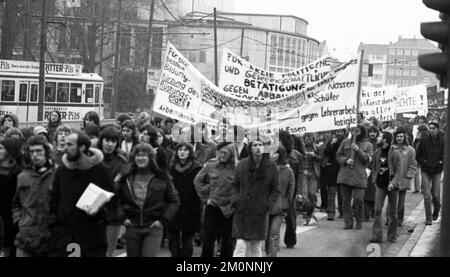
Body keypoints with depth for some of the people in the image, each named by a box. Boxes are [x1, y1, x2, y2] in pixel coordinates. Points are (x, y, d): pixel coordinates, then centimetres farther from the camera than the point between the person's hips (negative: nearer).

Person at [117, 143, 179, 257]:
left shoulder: (162, 177, -1)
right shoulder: (127, 178, 6)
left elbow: (174, 201, 3)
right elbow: (119, 200, 16)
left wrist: (163, 220, -5)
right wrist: (123, 218, 2)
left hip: (153, 228, -3)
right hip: (132, 227, 3)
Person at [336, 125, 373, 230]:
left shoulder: (367, 145, 7)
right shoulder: (345, 142, 12)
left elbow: (367, 159, -3)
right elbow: (338, 155, 10)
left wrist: (358, 150, -14)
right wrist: (346, 160, -9)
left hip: (359, 176, -2)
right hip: (345, 175, 2)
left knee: (358, 200, -8)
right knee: (346, 201, 3)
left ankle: (359, 222, 11)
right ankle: (348, 222, 11)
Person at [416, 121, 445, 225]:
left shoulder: (442, 141, -3)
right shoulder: (424, 141, -2)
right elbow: (417, 155, 7)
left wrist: (441, 162, -8)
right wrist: (423, 162, -7)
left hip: (437, 171, 0)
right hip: (426, 171, 0)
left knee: (436, 195, 4)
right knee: (427, 196, -5)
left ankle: (436, 211, 36)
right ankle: (428, 218, 2)